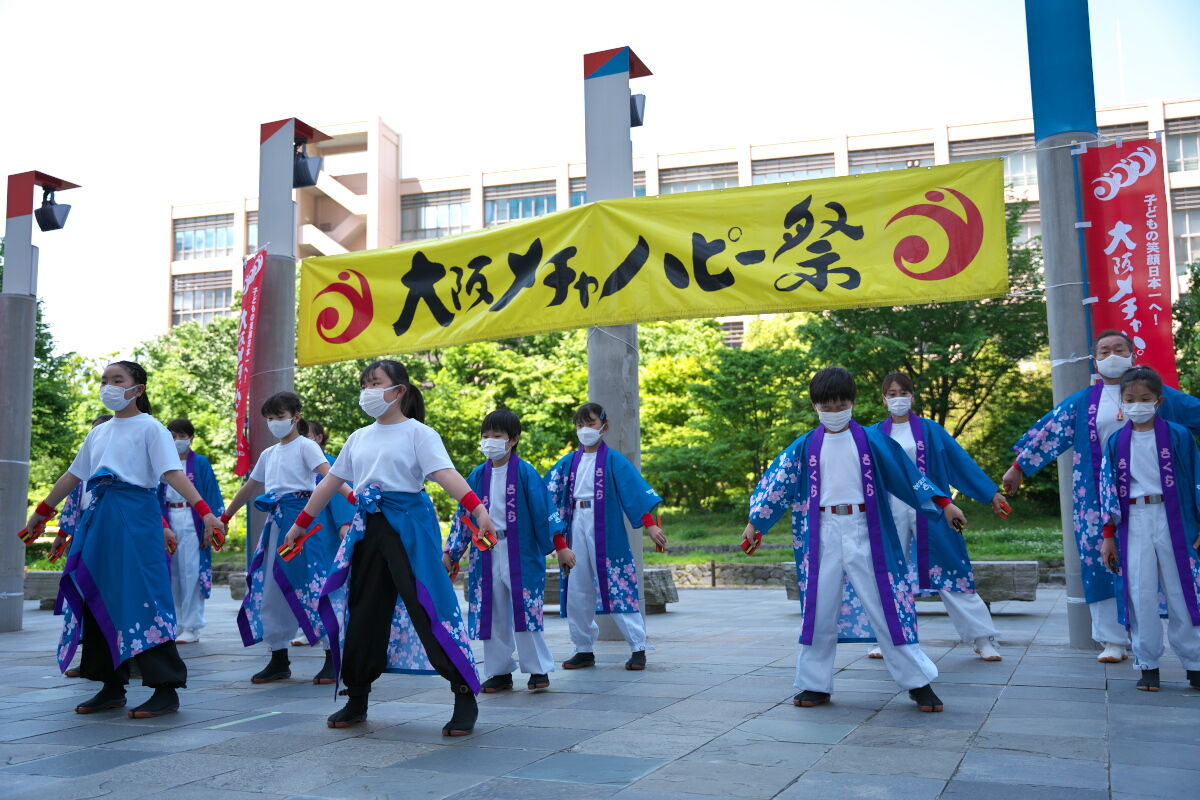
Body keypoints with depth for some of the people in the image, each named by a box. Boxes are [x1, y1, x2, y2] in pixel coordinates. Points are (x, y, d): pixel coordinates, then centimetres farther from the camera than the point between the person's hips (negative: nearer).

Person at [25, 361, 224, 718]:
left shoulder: (150, 428, -3)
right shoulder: (99, 432, 17)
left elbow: (173, 473, -13)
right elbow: (73, 475, 26)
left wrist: (205, 512, -25)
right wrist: (42, 511, 31)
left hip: (135, 515, -7)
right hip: (98, 516, 7)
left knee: (140, 597, -11)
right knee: (98, 599, 7)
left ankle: (166, 688, -7)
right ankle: (111, 687, 17)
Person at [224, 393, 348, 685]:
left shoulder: (305, 446, -2)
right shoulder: (268, 454, 19)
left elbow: (329, 475, -18)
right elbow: (249, 488, 29)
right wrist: (224, 518, 33)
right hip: (276, 520, 8)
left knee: (312, 584, -10)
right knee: (269, 587, 6)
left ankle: (333, 658, -4)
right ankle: (279, 660, 16)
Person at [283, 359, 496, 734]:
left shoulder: (418, 433, -3)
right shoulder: (359, 437, 15)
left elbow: (446, 473, -18)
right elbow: (331, 482, 22)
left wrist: (478, 509, -34)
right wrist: (300, 524, 24)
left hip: (409, 525, -6)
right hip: (368, 527, 6)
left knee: (427, 607, -11)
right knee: (361, 611, 9)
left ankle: (466, 698, -3)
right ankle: (356, 700, 24)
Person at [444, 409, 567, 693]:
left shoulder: (525, 472, -4)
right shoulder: (478, 475, 8)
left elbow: (544, 509, -5)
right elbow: (465, 515, 12)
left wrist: (559, 545, -9)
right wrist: (451, 552, 12)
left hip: (521, 552, -4)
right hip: (487, 554, 4)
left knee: (526, 610, -3)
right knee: (492, 613, 7)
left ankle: (538, 669, 10)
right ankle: (499, 671, 18)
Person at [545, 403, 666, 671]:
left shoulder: (613, 460, -2)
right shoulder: (569, 462, 11)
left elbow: (636, 489, -11)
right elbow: (547, 494, 10)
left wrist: (650, 524, -21)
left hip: (606, 532, -5)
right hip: (576, 531, 5)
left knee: (619, 589, -4)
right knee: (576, 592, 7)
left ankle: (638, 648, 6)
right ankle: (584, 650, 19)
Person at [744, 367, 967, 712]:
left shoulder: (871, 440, 2)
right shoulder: (805, 446, 5)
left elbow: (908, 474, 4)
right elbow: (777, 484, 8)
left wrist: (943, 504, 2)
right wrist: (755, 522, 5)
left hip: (865, 533, -1)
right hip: (824, 535, 2)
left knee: (887, 605, 0)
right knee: (819, 610, 5)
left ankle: (918, 683, 9)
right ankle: (816, 684, 17)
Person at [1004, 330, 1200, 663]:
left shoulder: (1159, 394, 7)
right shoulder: (1083, 402, 10)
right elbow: (1048, 431, 12)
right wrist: (1019, 467, 13)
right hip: (1100, 496, 1)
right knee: (1102, 563, -1)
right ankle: (1113, 641, 7)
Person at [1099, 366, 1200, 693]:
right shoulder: (1115, 442, 6)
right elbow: (1108, 488, 6)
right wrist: (1108, 535, 4)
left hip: (1173, 521, -1)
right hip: (1134, 522, 1)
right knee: (1140, 595, 2)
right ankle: (1148, 665, 11)